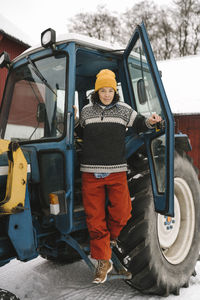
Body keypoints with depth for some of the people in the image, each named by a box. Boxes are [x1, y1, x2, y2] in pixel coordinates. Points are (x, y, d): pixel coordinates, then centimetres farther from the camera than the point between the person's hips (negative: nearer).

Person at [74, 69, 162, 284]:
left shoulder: (124, 110, 7)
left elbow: (139, 124, 16)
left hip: (116, 171, 0)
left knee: (121, 212, -3)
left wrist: (150, 122, -5)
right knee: (95, 217, 3)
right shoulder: (86, 111, 10)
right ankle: (103, 262, 17)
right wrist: (74, 120, 6)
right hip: (91, 171, 1)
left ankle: (109, 236, 32)